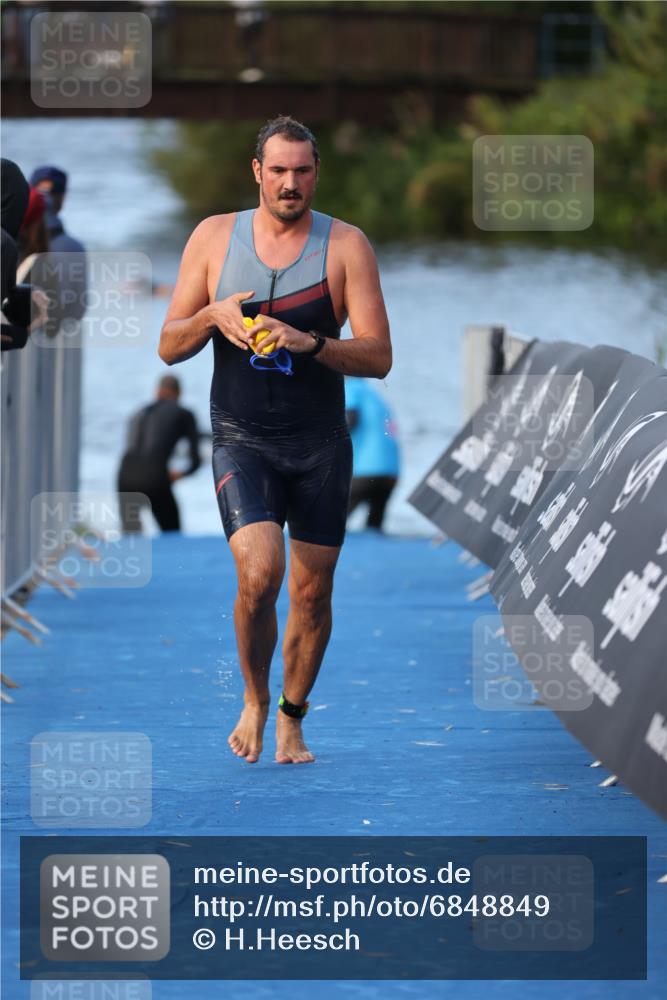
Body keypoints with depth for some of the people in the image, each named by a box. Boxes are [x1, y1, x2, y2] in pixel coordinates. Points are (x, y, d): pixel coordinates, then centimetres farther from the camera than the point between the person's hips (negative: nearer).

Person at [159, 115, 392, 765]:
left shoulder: (345, 245, -1)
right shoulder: (214, 237, 3)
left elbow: (378, 357, -5)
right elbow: (169, 347, 7)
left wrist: (309, 343, -22)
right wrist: (212, 316, -14)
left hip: (321, 444, 1)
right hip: (241, 438, -1)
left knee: (312, 593, 6)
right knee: (258, 574, -19)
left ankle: (292, 717, 27)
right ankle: (254, 700, 6)